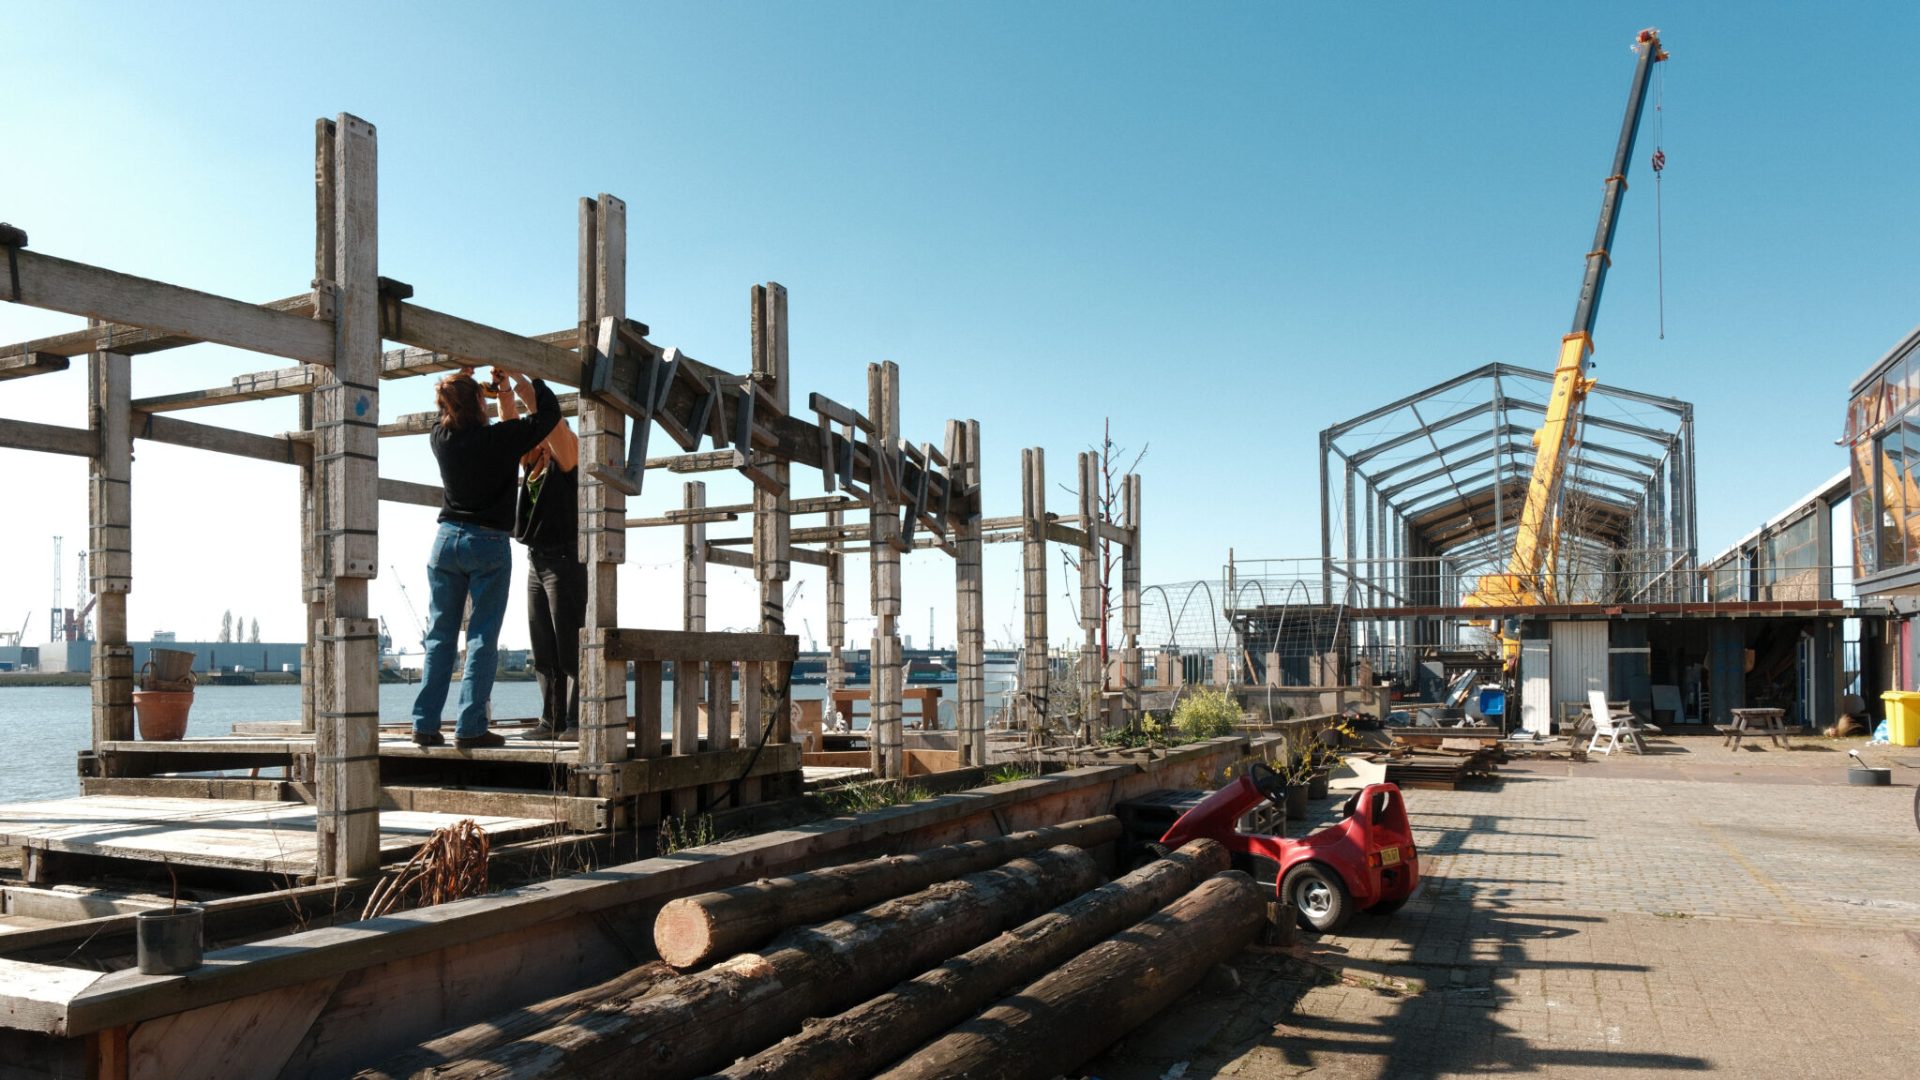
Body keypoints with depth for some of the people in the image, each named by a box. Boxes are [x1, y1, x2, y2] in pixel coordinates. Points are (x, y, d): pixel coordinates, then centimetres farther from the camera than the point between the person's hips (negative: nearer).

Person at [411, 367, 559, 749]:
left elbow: (446, 413, 28)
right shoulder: (500, 438, -10)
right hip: (489, 545, -5)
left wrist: (462, 374, 28)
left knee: (439, 635, 8)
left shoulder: (441, 438, 3)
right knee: (482, 638, -3)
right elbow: (549, 411, 0)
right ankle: (470, 728, -6)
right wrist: (518, 376, 9)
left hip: (446, 539, 5)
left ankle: (425, 724, 7)